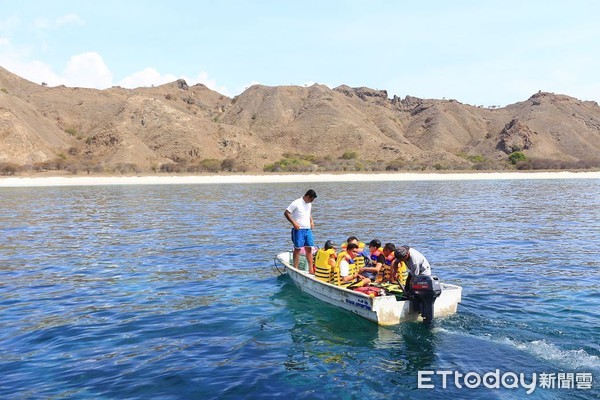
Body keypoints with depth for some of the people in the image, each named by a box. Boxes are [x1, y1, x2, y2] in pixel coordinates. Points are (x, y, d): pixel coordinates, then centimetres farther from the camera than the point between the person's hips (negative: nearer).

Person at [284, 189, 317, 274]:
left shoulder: (309, 204, 11)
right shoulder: (296, 203, -12)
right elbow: (286, 213, -11)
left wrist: (311, 221, 10)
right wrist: (293, 223, -17)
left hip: (308, 229, 7)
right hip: (298, 230, -7)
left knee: (309, 249, 5)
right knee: (297, 249, -2)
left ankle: (311, 270, 9)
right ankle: (295, 269, 6)